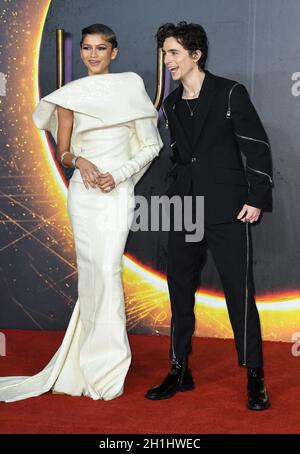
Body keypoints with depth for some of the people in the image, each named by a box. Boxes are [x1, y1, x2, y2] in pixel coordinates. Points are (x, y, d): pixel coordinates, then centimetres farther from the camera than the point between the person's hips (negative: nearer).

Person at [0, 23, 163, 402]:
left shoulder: (130, 87, 5)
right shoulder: (70, 96, 8)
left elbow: (151, 146, 4)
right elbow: (61, 153, 10)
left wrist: (118, 174, -10)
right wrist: (79, 161, -13)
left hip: (118, 191, -1)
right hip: (83, 191, 1)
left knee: (105, 270, -11)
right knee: (92, 272, 0)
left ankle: (102, 368, 4)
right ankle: (101, 369, 12)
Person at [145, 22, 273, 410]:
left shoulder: (230, 94, -4)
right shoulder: (171, 104, 12)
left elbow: (258, 147, -5)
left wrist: (257, 199, -10)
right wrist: (175, 195, 13)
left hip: (227, 211, -6)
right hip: (184, 211, 6)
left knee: (239, 293, -3)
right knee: (179, 292, 9)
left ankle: (255, 378, 8)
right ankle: (180, 372, 22)